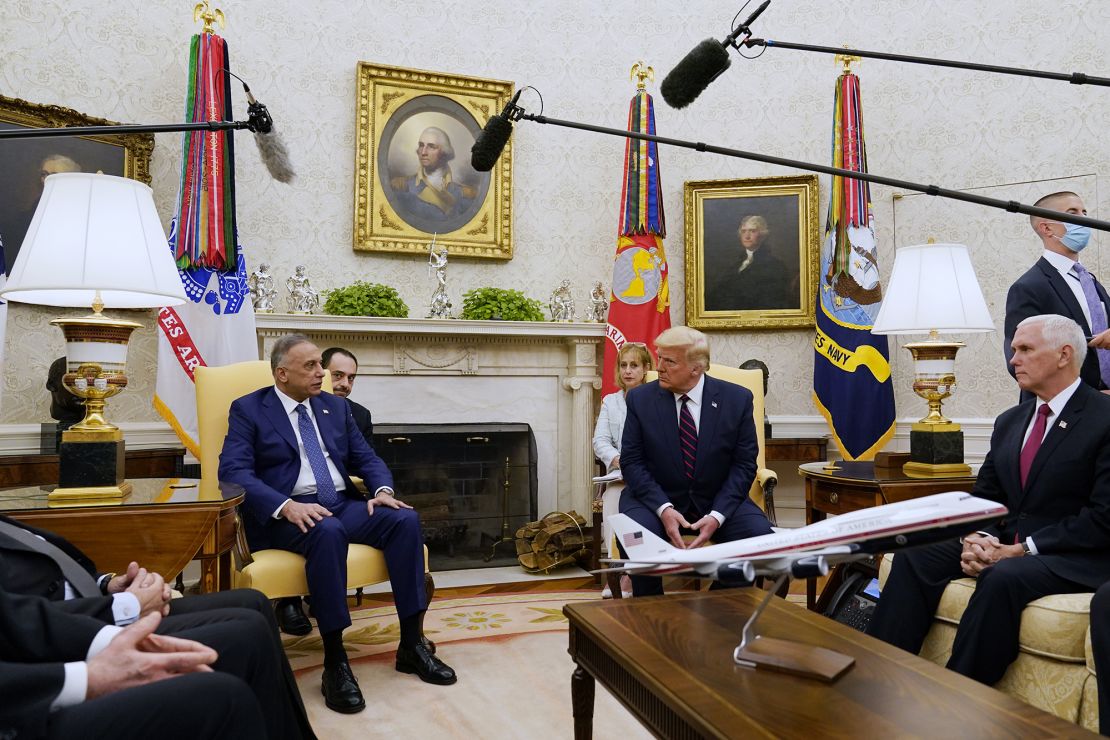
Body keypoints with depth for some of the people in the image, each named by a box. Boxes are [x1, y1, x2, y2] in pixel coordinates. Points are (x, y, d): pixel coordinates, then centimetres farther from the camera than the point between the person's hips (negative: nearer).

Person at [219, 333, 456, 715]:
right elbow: (234, 471, -11)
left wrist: (382, 490, -10)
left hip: (344, 505, 5)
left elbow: (367, 458, 14)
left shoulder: (336, 406, 17)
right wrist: (286, 506, -27)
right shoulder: (248, 409, 2)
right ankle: (335, 662, -28)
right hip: (286, 514, -5)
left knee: (405, 519, -22)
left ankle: (412, 644, -15)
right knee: (327, 532, -38)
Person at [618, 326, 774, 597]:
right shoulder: (639, 399, -4)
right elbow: (632, 462, -6)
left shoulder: (737, 399, -4)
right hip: (656, 498, -1)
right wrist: (664, 508, -21)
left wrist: (717, 515, -17)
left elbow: (744, 464, -4)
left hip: (718, 500, 1)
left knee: (760, 535, -24)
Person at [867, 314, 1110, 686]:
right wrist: (977, 538, -9)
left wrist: (1022, 549, -19)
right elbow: (985, 496, 13)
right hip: (1005, 542, 6)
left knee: (1003, 577, -36)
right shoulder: (1009, 421, 14)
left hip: (1076, 557, -6)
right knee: (915, 555, -15)